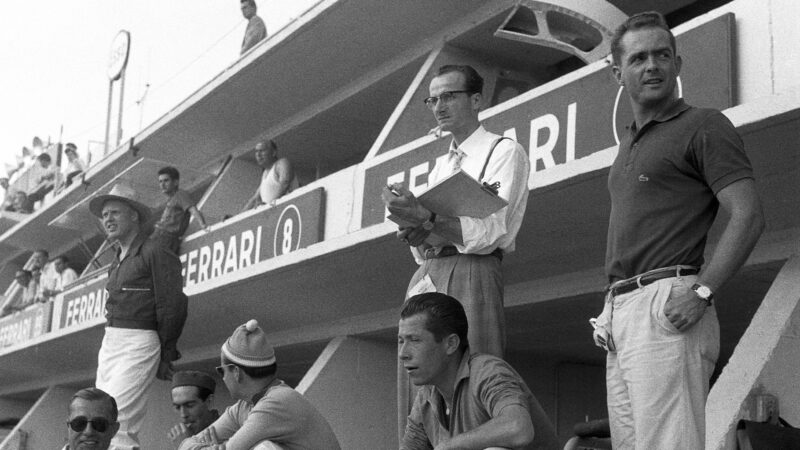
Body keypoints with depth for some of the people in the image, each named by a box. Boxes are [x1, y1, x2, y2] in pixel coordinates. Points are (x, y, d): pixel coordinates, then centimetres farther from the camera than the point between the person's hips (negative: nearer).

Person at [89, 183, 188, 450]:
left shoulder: (155, 253, -8)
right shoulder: (119, 259, 19)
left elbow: (172, 307, -10)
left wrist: (167, 356, -8)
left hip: (138, 344, -9)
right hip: (110, 342, 9)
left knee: (115, 418, -17)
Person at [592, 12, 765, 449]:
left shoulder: (704, 126, -1)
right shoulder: (629, 142, 24)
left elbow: (748, 217, -11)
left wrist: (701, 291, -20)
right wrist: (609, 313, 16)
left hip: (667, 305, -8)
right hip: (618, 308, 9)